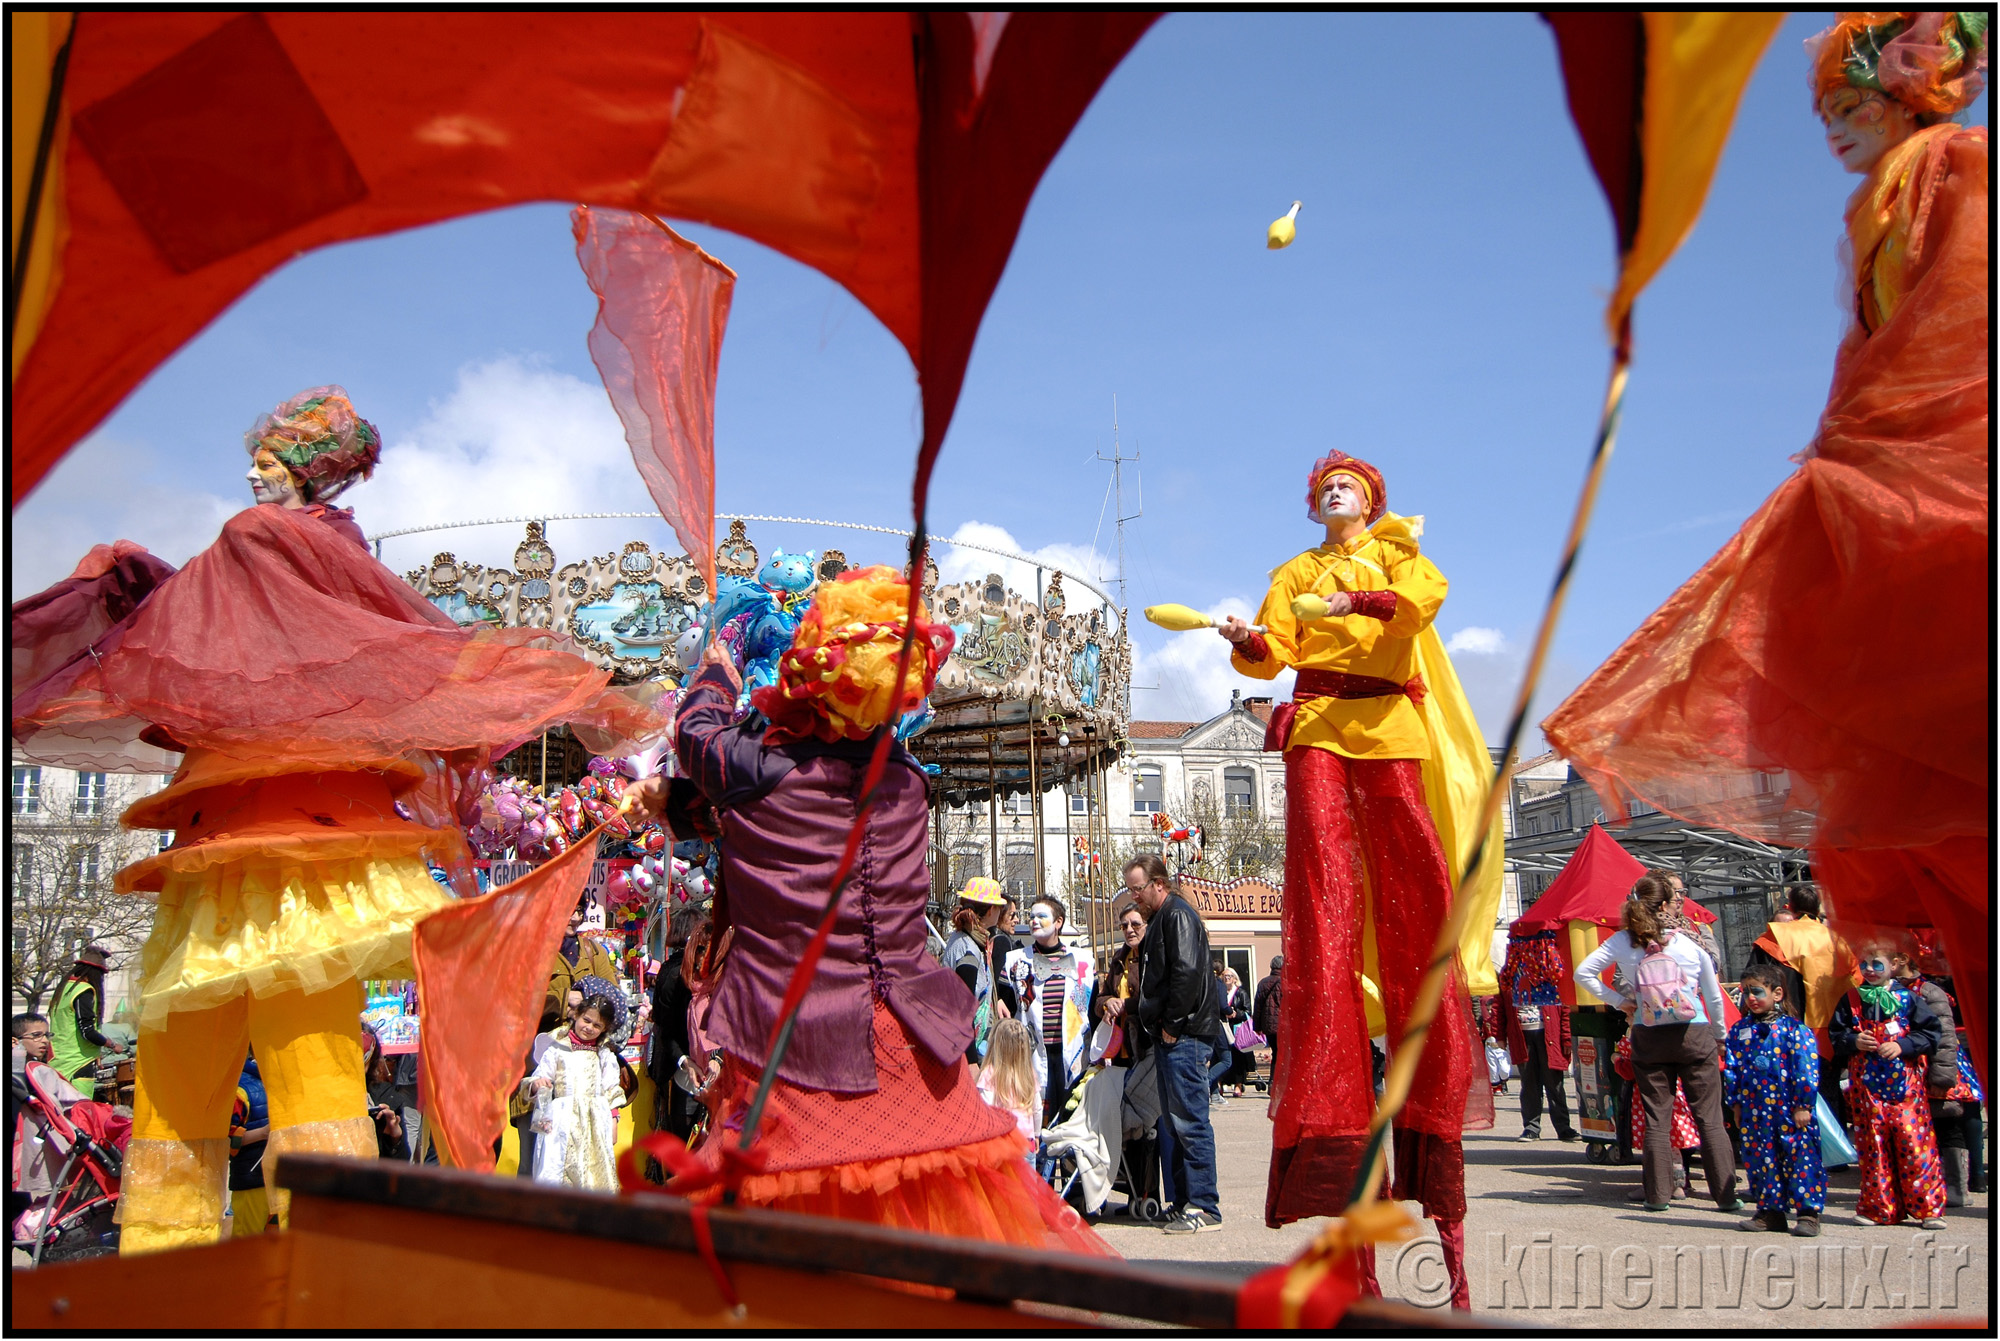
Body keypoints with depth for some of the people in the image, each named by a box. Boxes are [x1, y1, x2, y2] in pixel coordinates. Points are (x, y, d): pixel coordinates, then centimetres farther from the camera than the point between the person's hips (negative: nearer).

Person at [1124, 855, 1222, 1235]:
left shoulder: (1178, 915, -10)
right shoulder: (1159, 919, 21)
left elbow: (1187, 972, -21)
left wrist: (1172, 1025, -17)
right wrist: (1158, 1026, 16)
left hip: (1183, 1036, -11)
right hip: (1168, 1036, 11)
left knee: (1189, 1120, -9)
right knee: (1178, 1121, 12)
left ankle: (1204, 1208, -7)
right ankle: (1186, 1202, 17)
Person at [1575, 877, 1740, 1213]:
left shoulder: (1621, 942, -1)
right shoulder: (1690, 944, -4)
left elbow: (1583, 974, -2)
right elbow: (1714, 997, 5)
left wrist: (1619, 1001, 4)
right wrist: (1719, 1036, 20)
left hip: (1648, 1037, 1)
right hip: (1694, 1034, -1)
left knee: (1657, 1119, 7)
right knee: (1710, 1119, 5)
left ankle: (1659, 1195, 8)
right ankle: (1726, 1194, 7)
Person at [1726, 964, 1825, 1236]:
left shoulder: (1793, 1028, -6)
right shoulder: (1739, 1030, 8)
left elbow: (1807, 1068, -8)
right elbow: (1732, 1068, 11)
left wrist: (1803, 1105, -11)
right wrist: (1736, 1104, 8)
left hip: (1790, 1110, -5)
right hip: (1754, 1110, 5)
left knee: (1800, 1157, -3)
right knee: (1761, 1158, 8)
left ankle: (1808, 1212, 5)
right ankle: (1770, 1211, 17)